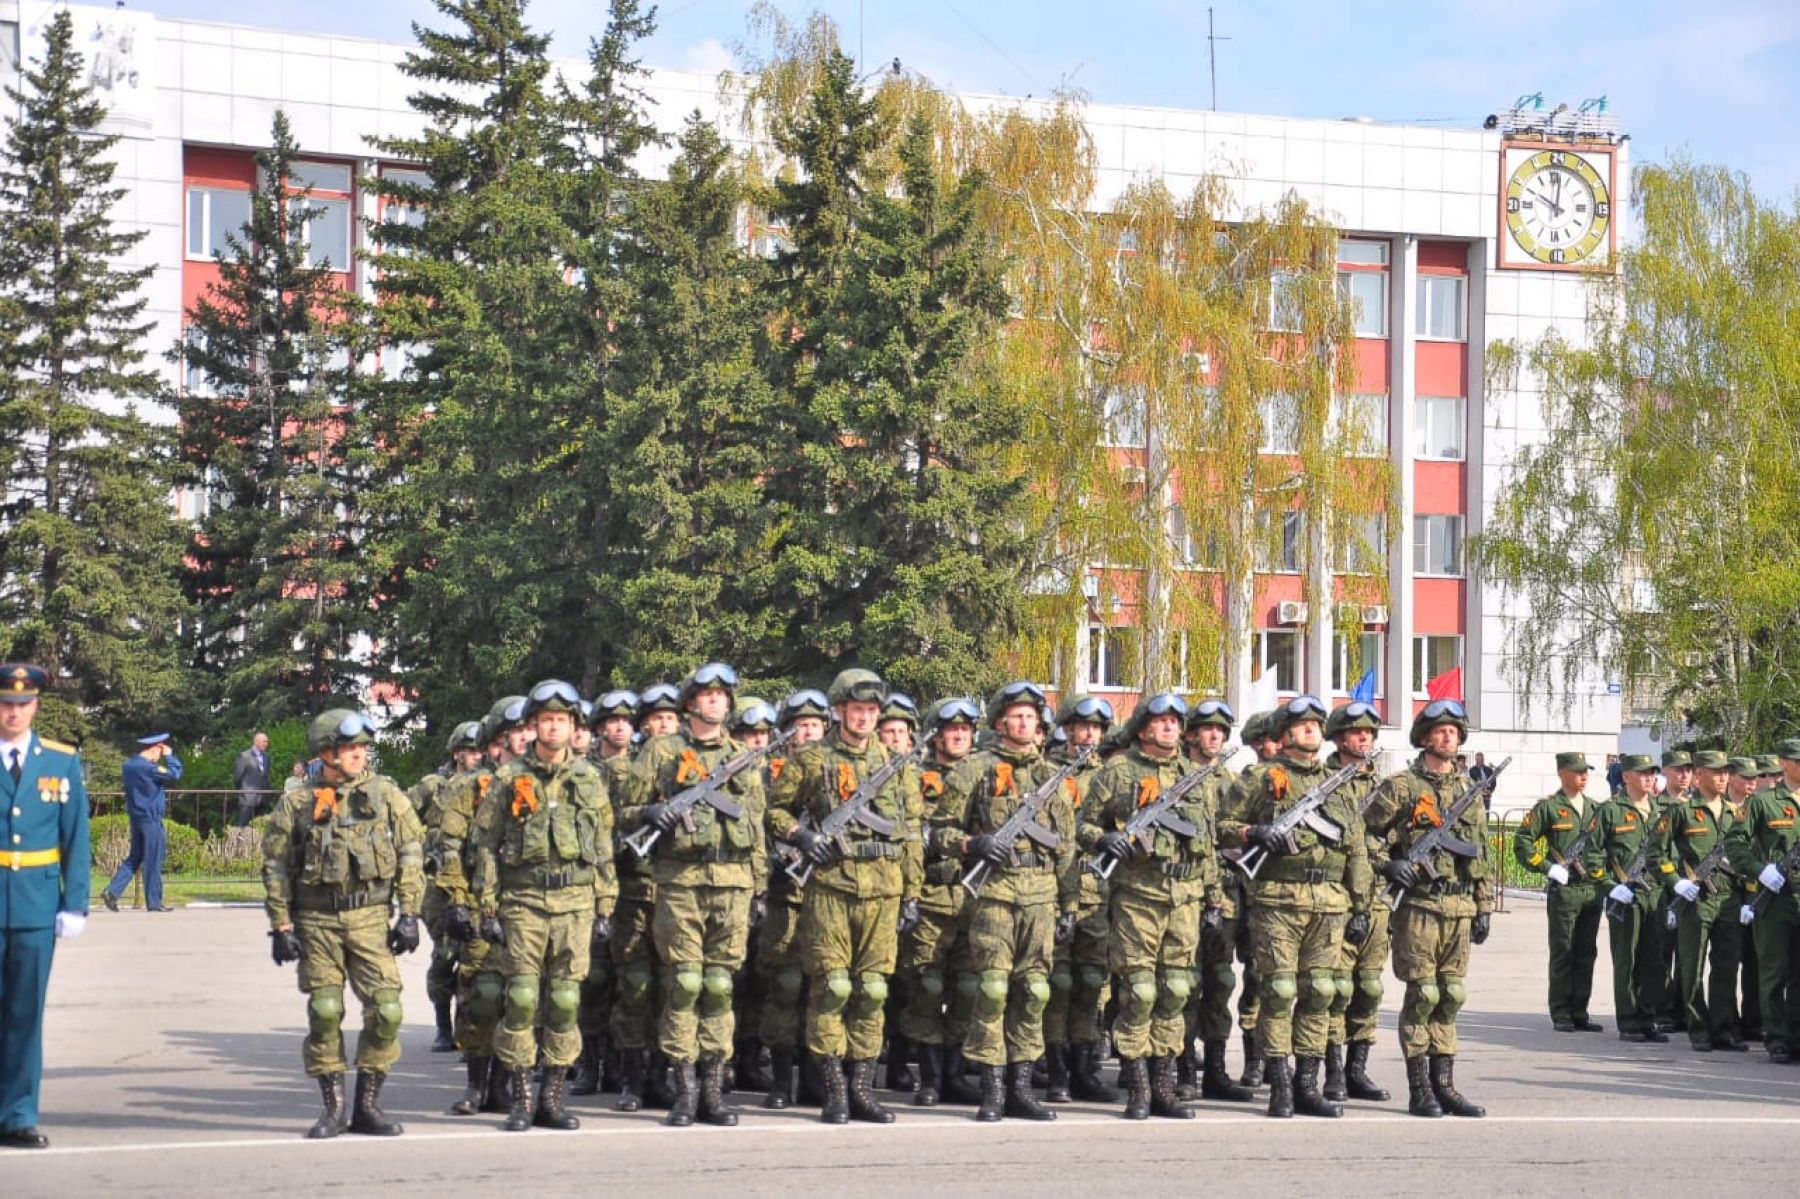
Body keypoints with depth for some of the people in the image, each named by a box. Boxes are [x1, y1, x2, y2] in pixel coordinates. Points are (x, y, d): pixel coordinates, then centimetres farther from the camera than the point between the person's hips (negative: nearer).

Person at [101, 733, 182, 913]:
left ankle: (112, 892, 5)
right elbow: (174, 775, -20)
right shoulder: (148, 768, -17)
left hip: (136, 817, 8)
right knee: (153, 861, -1)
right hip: (151, 819, -8)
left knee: (134, 858, 15)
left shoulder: (129, 764, 9)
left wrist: (165, 756, 8)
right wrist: (169, 756, -7)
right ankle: (154, 902, 4)